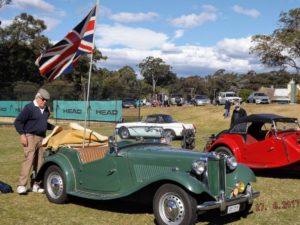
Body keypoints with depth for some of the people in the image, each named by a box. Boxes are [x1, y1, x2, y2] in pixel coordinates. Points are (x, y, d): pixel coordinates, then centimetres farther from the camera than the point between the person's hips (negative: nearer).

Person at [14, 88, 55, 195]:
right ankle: (21, 185, -12)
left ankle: (35, 185, 15)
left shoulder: (46, 109, 16)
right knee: (28, 159, -15)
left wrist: (53, 127, 15)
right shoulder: (29, 108, -7)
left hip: (42, 138, 7)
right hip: (30, 137, -7)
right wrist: (22, 135, -15)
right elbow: (18, 122, -7)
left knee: (39, 161, 6)